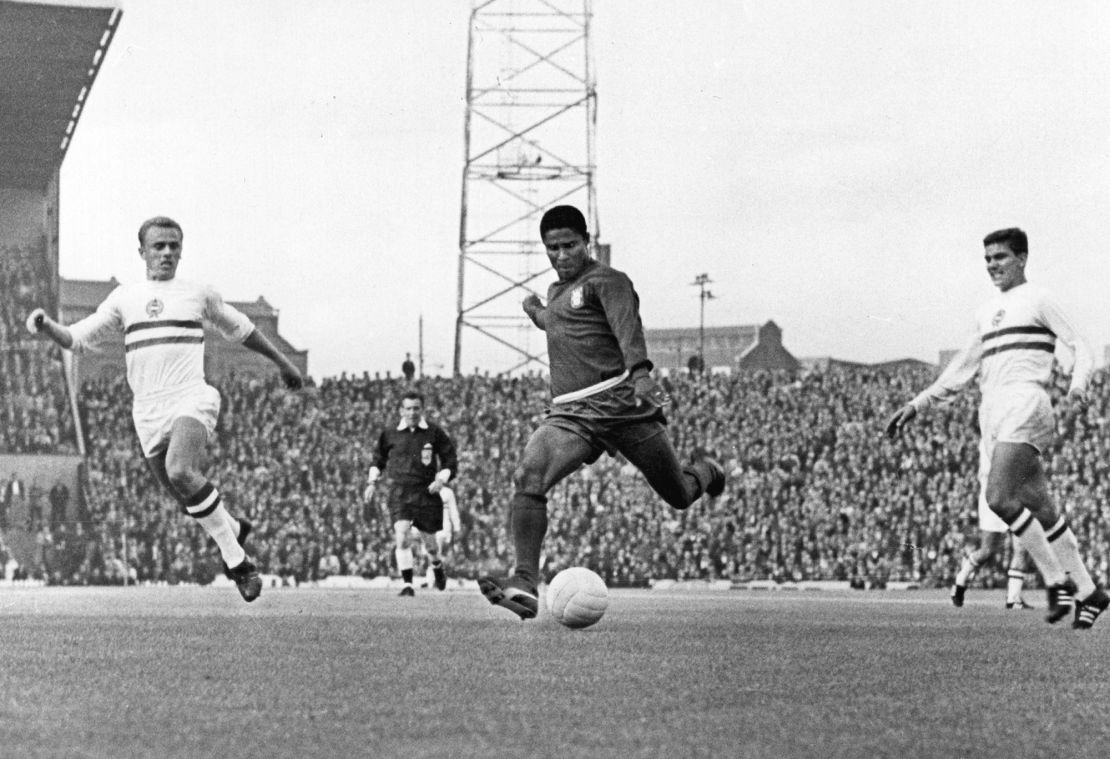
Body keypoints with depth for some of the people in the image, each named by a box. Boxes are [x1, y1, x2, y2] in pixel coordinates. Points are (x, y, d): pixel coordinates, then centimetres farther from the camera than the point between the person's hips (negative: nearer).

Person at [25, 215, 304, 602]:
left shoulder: (199, 294, 8)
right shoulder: (124, 298, 11)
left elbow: (241, 330, 21)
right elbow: (76, 338, 10)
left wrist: (282, 362, 28)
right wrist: (46, 325, -11)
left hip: (191, 399, -4)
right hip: (148, 409, 4)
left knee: (180, 471, -30)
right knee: (190, 500, 6)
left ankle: (236, 562, -21)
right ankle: (234, 528, 39)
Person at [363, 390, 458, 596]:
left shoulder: (435, 433, 1)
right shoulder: (390, 434, 5)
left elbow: (450, 462, 7)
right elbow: (378, 460, 21)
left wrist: (441, 480, -9)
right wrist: (372, 482, 9)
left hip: (426, 492, 0)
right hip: (399, 493, 0)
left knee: (429, 541, 9)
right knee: (401, 536, -19)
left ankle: (437, 566, 43)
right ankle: (407, 584, -15)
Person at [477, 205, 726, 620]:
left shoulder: (607, 281, 0)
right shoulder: (556, 292, 24)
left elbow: (627, 327, -19)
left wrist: (641, 373, -37)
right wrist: (537, 312, 57)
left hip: (622, 402, -5)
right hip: (570, 414, 6)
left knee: (679, 496, 3)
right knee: (527, 479, -23)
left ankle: (705, 472, 42)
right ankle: (525, 583, -30)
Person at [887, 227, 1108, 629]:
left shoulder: (1037, 299, 5)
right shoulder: (986, 312, 24)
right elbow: (961, 370, 29)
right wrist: (916, 405, 22)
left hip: (1024, 402, -7)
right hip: (991, 411, 7)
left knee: (998, 497, -22)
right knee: (1041, 511, 3)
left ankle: (1058, 580, -13)